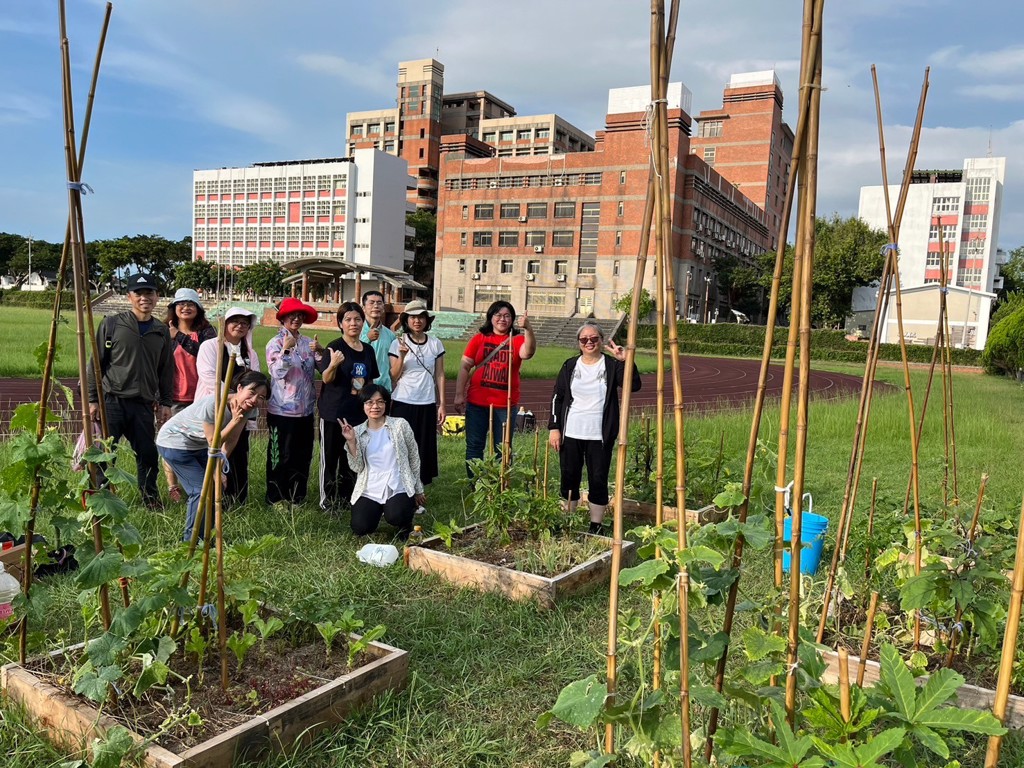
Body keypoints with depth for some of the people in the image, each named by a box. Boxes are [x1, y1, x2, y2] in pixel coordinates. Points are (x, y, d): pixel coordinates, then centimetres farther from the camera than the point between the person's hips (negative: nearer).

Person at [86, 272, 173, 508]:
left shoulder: (161, 331, 11)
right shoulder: (112, 324, 1)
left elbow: (166, 370, 16)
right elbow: (96, 363, 2)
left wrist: (165, 403, 10)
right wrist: (93, 399, -2)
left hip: (144, 404, 3)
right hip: (112, 400, -3)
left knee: (148, 453, 5)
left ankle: (151, 497, 22)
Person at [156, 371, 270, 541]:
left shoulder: (249, 410, -13)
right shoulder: (213, 404, -34)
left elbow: (231, 441, -5)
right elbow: (213, 443, -25)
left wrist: (221, 460, -20)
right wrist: (235, 421, -34)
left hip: (198, 445, 8)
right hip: (174, 442, -7)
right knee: (201, 489, -14)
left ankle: (203, 537, 22)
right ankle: (191, 542, 0)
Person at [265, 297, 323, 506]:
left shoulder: (307, 343, 8)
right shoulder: (275, 343, -4)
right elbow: (277, 372, -15)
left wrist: (320, 352, -12)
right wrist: (286, 349, -23)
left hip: (305, 409, 5)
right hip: (282, 411, -5)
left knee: (303, 455, 12)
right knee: (281, 456, 3)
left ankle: (297, 497, 24)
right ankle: (276, 497, 15)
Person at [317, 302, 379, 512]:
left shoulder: (368, 349, 8)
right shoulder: (335, 347, -9)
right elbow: (326, 378, -14)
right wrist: (334, 364, -34)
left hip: (358, 413, 6)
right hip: (334, 413, -5)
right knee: (330, 457, 4)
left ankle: (347, 498, 26)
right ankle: (327, 501, 14)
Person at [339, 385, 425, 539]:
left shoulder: (400, 425, -4)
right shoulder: (357, 432, 4)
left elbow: (414, 458, 4)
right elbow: (357, 467, -1)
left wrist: (418, 490, 8)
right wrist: (351, 442, -14)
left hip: (398, 488, -3)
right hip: (369, 491, 3)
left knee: (395, 518, -30)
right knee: (359, 529, -13)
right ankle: (377, 512, 23)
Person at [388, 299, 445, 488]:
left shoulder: (436, 344, 4)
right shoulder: (398, 343, -1)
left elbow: (439, 376, 6)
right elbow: (394, 376, -2)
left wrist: (441, 405, 2)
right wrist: (402, 355, -18)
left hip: (427, 404, 2)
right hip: (402, 403, -2)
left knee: (424, 448, 4)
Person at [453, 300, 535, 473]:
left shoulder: (517, 340, 1)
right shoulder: (479, 339, 4)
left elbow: (528, 352, -21)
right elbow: (465, 366, 2)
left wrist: (528, 329, -36)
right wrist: (459, 394, -4)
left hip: (505, 405, -1)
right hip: (477, 403, 1)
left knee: (502, 450, 6)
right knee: (474, 446, 7)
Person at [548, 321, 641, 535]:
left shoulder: (611, 365, 1)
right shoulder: (570, 365, 8)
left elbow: (634, 385, -13)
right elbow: (557, 398, 8)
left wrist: (625, 361, -25)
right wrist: (554, 427, 2)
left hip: (600, 436, -2)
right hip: (571, 434, 2)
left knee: (598, 480, 2)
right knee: (569, 478, 9)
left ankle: (596, 525, 14)